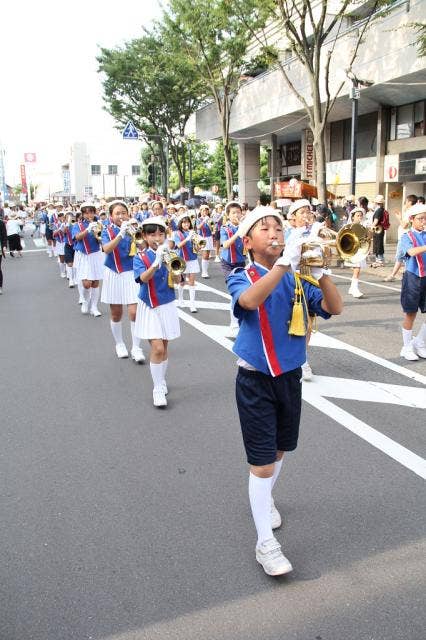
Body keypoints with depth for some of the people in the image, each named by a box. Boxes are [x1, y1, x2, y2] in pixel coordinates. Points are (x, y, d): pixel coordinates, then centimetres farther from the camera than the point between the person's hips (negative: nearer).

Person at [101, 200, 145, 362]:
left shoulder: (133, 229, 0)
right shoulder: (108, 231, -2)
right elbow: (107, 249, -22)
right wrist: (121, 234, -34)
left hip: (132, 273, 0)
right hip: (114, 275, 1)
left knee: (134, 312, -8)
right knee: (116, 312, 10)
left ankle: (136, 348, 2)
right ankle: (119, 344, 29)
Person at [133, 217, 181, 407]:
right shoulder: (140, 257, -7)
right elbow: (143, 278, -26)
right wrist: (156, 263, -41)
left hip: (167, 306, 3)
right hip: (149, 308, -3)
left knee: (164, 347, 12)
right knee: (157, 348, -11)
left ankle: (161, 381, 30)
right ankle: (157, 389, 1)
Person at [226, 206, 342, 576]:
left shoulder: (296, 279, 2)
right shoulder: (242, 277, -9)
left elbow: (334, 308, -8)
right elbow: (250, 300, -33)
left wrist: (320, 271, -23)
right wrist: (284, 262, -38)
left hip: (290, 376, 5)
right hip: (256, 380, -4)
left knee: (279, 450, 21)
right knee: (262, 462, -2)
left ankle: (264, 498, 49)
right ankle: (265, 544, 10)